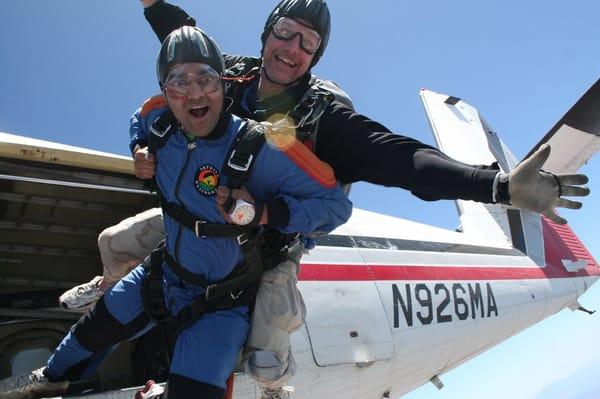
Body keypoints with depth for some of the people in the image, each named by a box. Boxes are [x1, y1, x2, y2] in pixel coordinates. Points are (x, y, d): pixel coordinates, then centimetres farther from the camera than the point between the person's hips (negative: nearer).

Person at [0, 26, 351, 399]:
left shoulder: (260, 147, -32)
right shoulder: (160, 119, -14)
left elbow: (335, 203, -28)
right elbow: (140, 121, 14)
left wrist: (263, 213, -37)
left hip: (223, 301, -5)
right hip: (165, 272, 6)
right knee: (95, 329, 23)